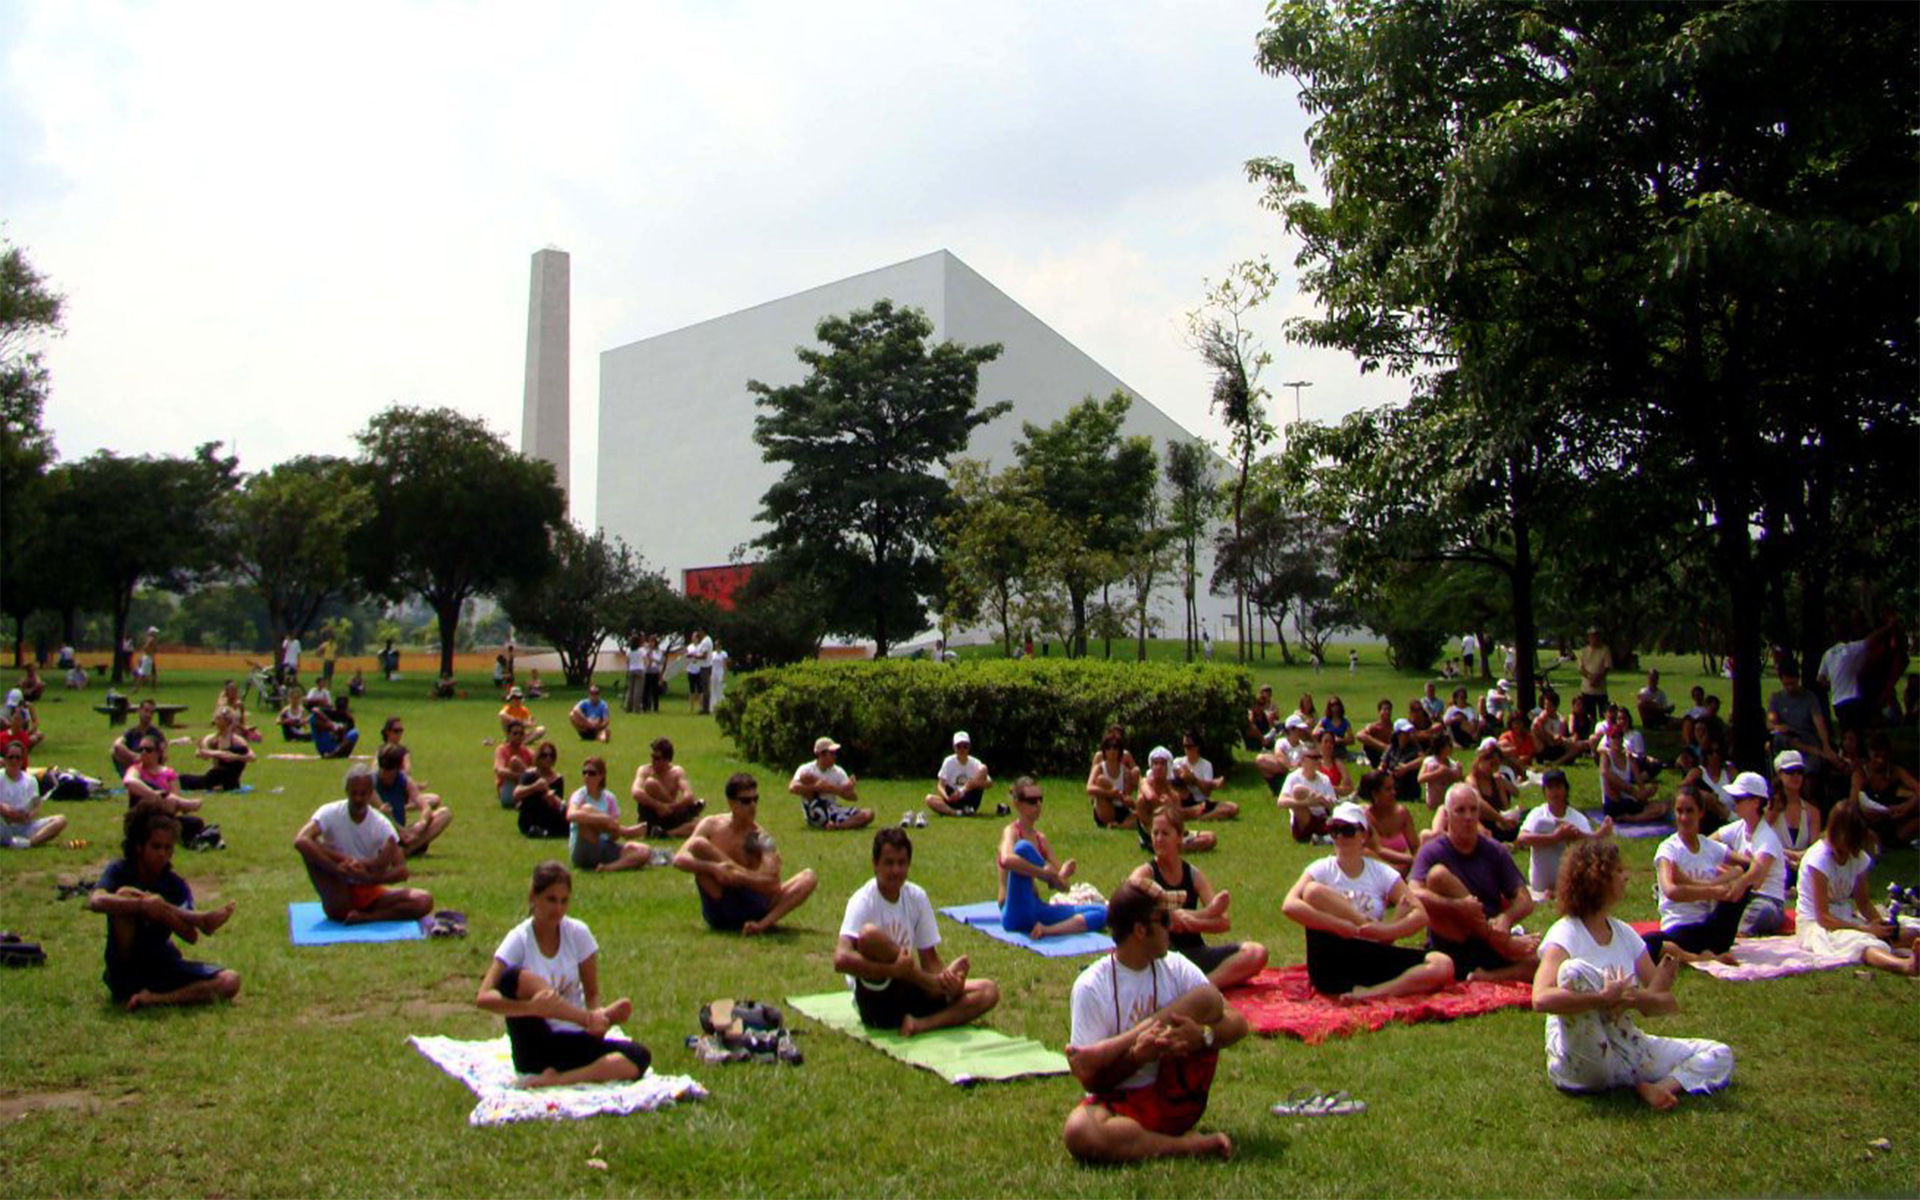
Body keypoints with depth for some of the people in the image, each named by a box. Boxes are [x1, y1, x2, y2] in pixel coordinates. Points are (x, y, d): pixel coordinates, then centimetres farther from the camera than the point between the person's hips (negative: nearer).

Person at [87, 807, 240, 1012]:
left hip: (163, 968, 3)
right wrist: (142, 905, -39)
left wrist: (165, 911, -27)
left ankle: (154, 999, -30)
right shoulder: (119, 872, -4)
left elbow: (191, 936, -10)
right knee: (125, 895, -24)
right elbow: (95, 901, -28)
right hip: (126, 972, -3)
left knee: (230, 982, -20)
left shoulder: (175, 885, 2)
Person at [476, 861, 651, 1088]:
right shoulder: (519, 939, -9)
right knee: (513, 978, -28)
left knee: (639, 1057, -23)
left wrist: (595, 1014, -19)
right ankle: (588, 1018, -21)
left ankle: (556, 1079, -27)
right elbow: (482, 998, -19)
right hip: (534, 1049, -2)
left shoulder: (578, 933, -1)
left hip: (573, 1043, 3)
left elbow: (592, 992, 4)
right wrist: (531, 1006, -35)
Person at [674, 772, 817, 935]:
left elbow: (773, 884, -18)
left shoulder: (762, 839, -5)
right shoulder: (711, 826, -1)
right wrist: (713, 868, -29)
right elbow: (679, 859, -12)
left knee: (808, 877, -15)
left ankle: (763, 924, -37)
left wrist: (735, 876, -31)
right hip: (718, 911, 0)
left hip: (749, 912, 1)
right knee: (698, 845, -19)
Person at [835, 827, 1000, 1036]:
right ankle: (932, 983, -18)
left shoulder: (917, 897, 5)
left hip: (908, 992, 6)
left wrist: (947, 979, -15)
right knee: (869, 934, -34)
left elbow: (929, 958, 7)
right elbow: (841, 959, -27)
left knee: (989, 991, -10)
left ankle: (921, 1024, -28)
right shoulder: (863, 901, -13)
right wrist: (894, 969, -34)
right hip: (875, 1001, -6)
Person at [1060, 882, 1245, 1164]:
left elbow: (1238, 1024, -3)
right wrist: (1138, 1057, -29)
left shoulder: (1176, 968, 3)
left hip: (1176, 1103, 3)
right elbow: (1090, 1079, -11)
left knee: (1206, 998, -14)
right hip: (1120, 1104, -2)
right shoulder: (1091, 987, -9)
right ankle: (1188, 1145, -23)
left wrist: (1202, 1035, -25)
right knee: (1078, 1131, -38)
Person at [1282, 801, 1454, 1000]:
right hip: (1332, 966, -2)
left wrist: (1387, 931, -21)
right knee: (1313, 891, -25)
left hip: (1371, 957, 2)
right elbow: (1289, 905, -17)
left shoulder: (1381, 873, 7)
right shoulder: (1321, 869, 1)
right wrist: (1339, 926, -26)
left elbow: (1420, 915, -2)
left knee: (1443, 966, -21)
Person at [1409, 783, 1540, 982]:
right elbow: (1415, 895, -19)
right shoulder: (1432, 852, -2)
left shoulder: (1495, 851, 10)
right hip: (1450, 942, -3)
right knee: (1438, 875, -26)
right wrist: (1458, 906, -31)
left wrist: (1506, 919, -19)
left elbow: (1525, 900, 3)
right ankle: (1505, 943, -24)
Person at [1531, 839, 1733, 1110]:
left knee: (1720, 1057, -3)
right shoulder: (1565, 934, -12)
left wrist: (1641, 998, -18)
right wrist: (1604, 998, -34)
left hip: (1629, 1050, 7)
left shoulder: (1624, 933, 9)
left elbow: (1668, 1003, 4)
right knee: (1575, 970, -32)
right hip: (1582, 1058, -6)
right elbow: (1541, 999, -29)